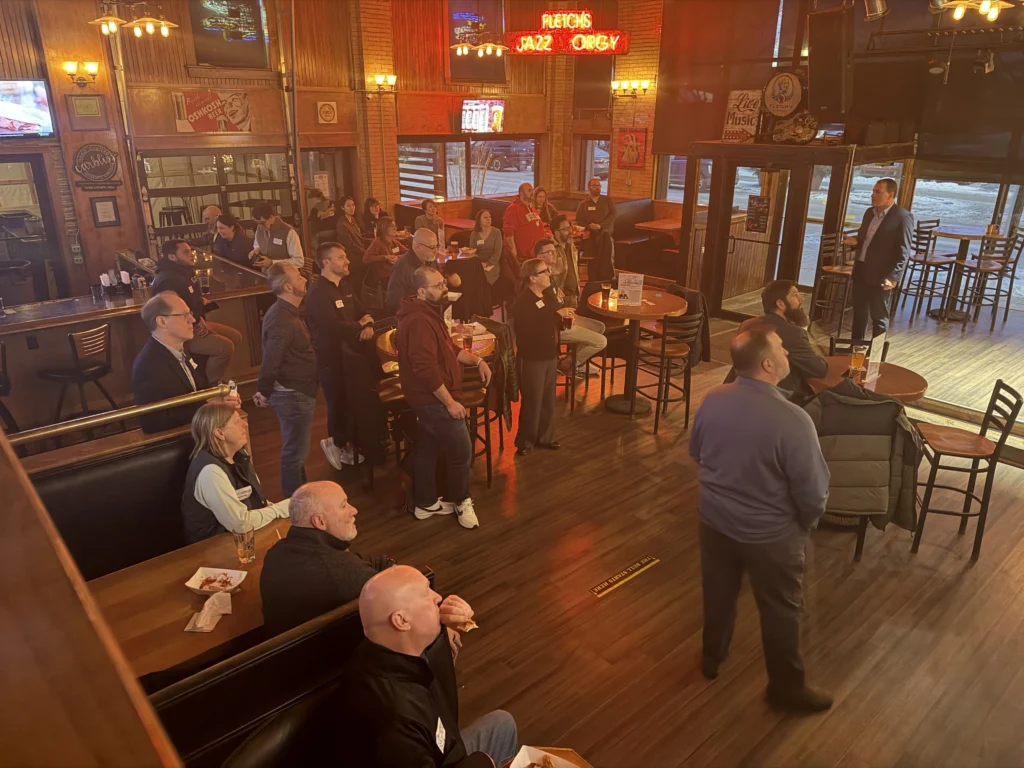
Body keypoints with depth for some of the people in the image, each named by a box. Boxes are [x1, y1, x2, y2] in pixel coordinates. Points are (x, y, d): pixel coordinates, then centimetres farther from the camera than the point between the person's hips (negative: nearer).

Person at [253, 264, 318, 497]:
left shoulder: (285, 312, 9)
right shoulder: (282, 320, -26)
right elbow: (270, 360, -30)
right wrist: (264, 392, -18)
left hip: (294, 391, 11)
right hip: (293, 394, -11)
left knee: (296, 448, 23)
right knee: (295, 451, 4)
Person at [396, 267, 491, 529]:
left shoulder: (428, 313, 11)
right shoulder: (419, 320, -25)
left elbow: (448, 348, 19)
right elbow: (426, 369, -29)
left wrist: (477, 360, 5)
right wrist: (450, 402, -24)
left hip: (429, 398, 11)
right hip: (433, 399, -11)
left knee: (428, 449, 17)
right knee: (461, 450, 1)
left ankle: (425, 503, 29)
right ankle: (462, 502, 19)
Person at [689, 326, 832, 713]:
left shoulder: (712, 400, -13)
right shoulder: (792, 420, -30)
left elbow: (695, 453, 5)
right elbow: (814, 493, -20)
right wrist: (805, 524, 1)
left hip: (714, 518, 5)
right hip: (770, 534, -5)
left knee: (718, 592, 26)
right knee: (780, 610, 18)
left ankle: (712, 657, 49)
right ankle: (787, 687, 39)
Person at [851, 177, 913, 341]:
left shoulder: (903, 217, -11)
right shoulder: (870, 212, 11)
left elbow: (904, 251, -14)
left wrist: (893, 277, -20)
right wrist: (853, 242, 5)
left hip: (881, 276, -7)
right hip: (861, 271, 7)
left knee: (879, 316, 4)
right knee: (859, 312, 15)